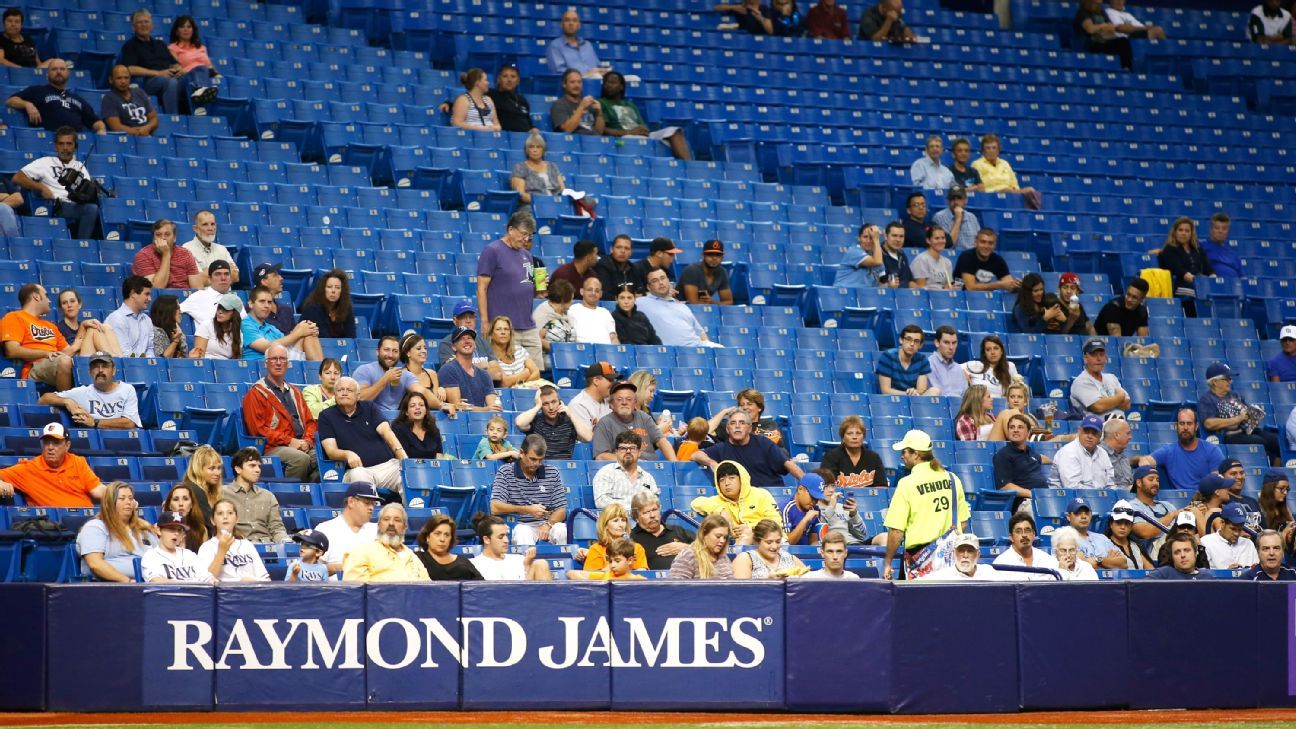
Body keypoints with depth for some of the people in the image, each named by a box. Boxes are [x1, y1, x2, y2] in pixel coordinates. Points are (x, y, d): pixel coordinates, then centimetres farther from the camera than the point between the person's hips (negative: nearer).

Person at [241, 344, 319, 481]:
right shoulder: (256, 393, 5)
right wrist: (289, 441, -12)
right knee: (301, 458, -36)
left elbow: (310, 421, 23)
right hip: (273, 448, -5)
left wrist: (307, 441, 0)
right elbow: (258, 429, -5)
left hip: (302, 446, 5)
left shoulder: (295, 392, 26)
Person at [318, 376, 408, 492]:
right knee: (357, 474, -39)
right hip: (357, 469, -2)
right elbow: (331, 451, 1)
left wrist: (402, 455, -18)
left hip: (388, 465, 2)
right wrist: (347, 454, -23)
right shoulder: (326, 416, 12)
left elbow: (386, 432, 1)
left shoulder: (369, 407, 16)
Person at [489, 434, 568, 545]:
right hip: (518, 525, -2)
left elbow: (561, 510, 7)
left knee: (561, 530, -29)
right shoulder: (505, 472, -1)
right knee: (523, 533, -36)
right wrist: (527, 509, -19)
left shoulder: (552, 473, 7)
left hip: (545, 524, 2)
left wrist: (548, 524, -15)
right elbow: (495, 508, -11)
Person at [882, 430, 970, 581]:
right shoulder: (953, 479, 6)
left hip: (919, 552, -5)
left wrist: (888, 564, -2)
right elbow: (963, 523, 12)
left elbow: (896, 531, -11)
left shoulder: (907, 484, -10)